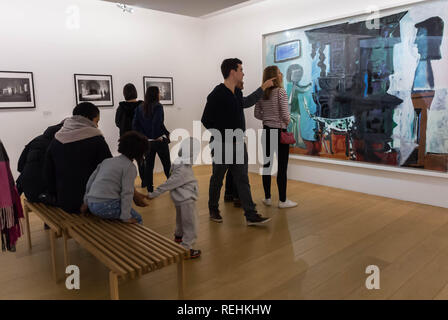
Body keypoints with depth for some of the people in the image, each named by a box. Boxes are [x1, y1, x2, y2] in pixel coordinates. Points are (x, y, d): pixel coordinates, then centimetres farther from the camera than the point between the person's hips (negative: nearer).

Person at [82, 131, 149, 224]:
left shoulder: (107, 160, 15)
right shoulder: (130, 167, -7)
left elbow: (90, 181, 16)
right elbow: (127, 193, -14)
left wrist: (86, 202, 24)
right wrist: (126, 217, -12)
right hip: (106, 206, -8)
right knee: (137, 219, 6)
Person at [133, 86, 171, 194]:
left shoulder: (140, 108, 6)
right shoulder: (158, 106, -10)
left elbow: (135, 124, 0)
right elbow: (157, 123, -22)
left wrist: (144, 135, 2)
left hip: (147, 141, 5)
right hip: (160, 140, -4)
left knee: (149, 166, 9)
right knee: (167, 164, 8)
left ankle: (150, 190, 12)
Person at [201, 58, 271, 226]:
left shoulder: (236, 93, 11)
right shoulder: (217, 94, -14)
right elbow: (206, 120, -14)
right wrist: (220, 135, -12)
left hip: (238, 144, 7)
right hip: (221, 146, -7)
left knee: (243, 180, 4)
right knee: (217, 179, 10)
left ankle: (251, 215, 6)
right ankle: (213, 210, 29)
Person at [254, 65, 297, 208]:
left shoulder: (262, 93, 5)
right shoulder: (281, 91, -12)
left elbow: (257, 113, 8)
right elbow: (285, 114, -15)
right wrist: (287, 122, 5)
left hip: (266, 131, 6)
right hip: (279, 131, -6)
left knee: (267, 164, 11)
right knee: (282, 167, 2)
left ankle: (267, 198, 19)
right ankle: (283, 200, 9)